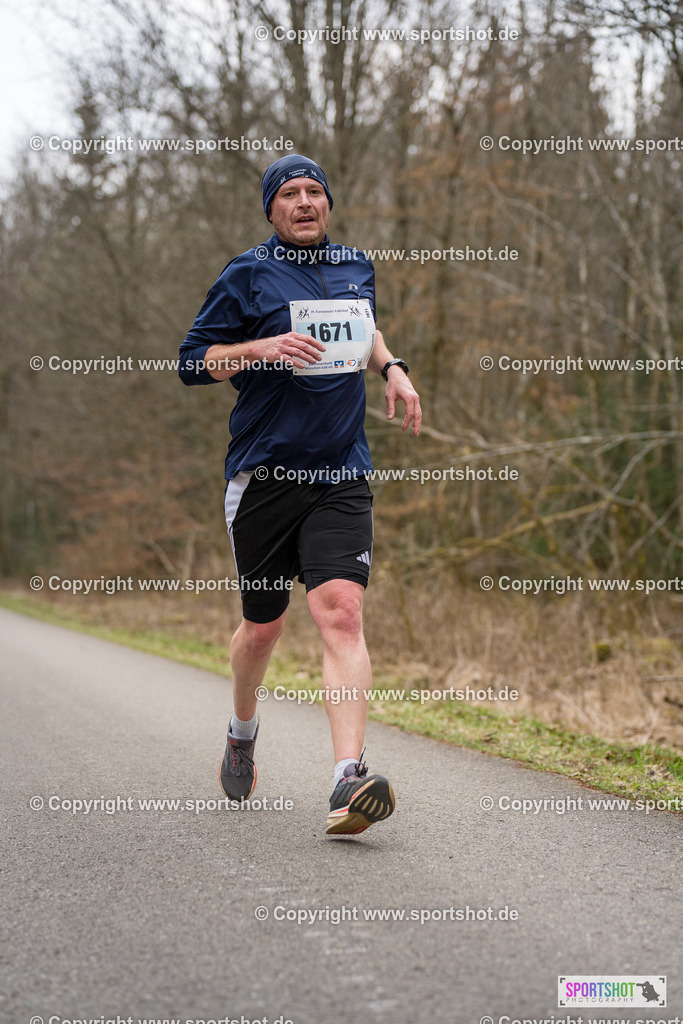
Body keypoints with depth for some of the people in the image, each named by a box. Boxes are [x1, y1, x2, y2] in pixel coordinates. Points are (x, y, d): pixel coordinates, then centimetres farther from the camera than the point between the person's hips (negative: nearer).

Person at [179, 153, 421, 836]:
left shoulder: (356, 268, 14)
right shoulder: (247, 276, 0)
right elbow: (192, 362, -1)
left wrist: (391, 368, 16)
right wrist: (262, 349, -16)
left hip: (341, 477, 2)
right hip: (263, 473, -2)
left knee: (341, 612, -17)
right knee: (263, 625, 9)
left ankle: (349, 780, -26)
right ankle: (242, 733, 40)